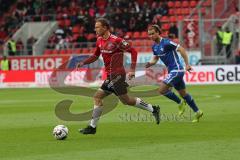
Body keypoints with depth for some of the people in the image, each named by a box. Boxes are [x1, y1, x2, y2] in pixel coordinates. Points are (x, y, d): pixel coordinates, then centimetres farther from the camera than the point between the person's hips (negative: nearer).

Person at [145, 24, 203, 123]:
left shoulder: (166, 43, -17)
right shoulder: (155, 46, 9)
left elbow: (181, 49, -17)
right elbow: (155, 59, 19)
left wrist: (187, 64, -18)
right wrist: (150, 63, -4)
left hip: (176, 70, -9)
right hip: (172, 71, 9)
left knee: (162, 90, -16)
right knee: (183, 93, 15)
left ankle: (180, 103, 3)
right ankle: (197, 112, 25)